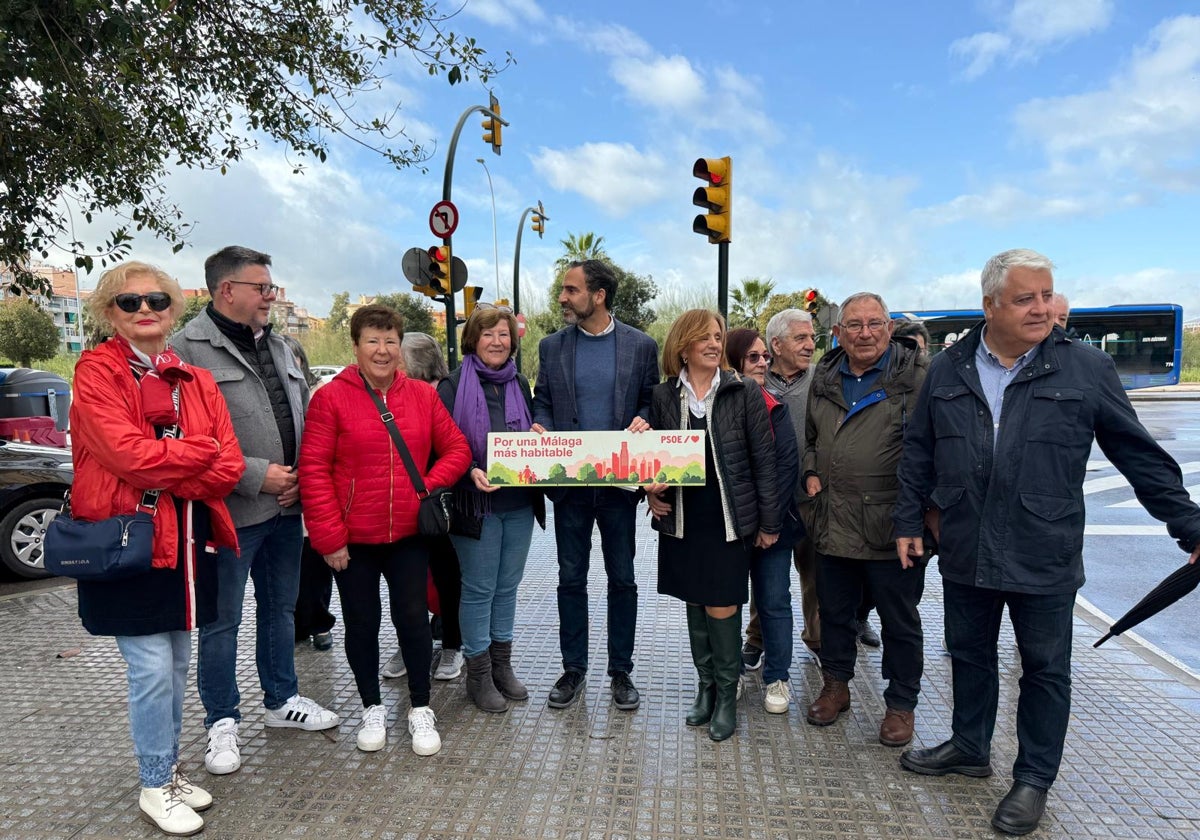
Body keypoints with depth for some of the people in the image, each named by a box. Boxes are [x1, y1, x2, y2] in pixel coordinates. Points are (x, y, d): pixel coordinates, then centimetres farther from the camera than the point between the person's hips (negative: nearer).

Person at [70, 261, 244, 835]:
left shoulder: (195, 380, 10)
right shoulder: (96, 373, -5)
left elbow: (229, 464, -1)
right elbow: (128, 452, -20)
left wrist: (167, 478, -14)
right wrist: (199, 451, -10)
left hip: (187, 540, 5)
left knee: (176, 666, 15)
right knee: (152, 669, -2)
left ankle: (170, 770, 32)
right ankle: (155, 788, 17)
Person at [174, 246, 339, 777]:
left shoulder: (278, 346, 12)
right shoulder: (189, 349, -12)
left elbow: (303, 420, 17)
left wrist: (300, 479, 3)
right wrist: (257, 475, -18)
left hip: (285, 507, 7)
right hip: (230, 512, -7)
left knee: (281, 609, 19)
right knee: (222, 622, 7)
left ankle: (282, 699, 35)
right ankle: (222, 722, 23)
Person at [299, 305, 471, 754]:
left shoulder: (422, 395, 3)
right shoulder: (331, 397, -7)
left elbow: (457, 448, 7)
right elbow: (314, 470, -9)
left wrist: (431, 485, -10)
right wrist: (329, 536, -12)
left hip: (408, 535, 2)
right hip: (353, 539, -1)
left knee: (412, 618, 8)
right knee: (362, 624, 12)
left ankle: (421, 709, 25)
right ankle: (372, 708, 31)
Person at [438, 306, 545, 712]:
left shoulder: (520, 384, 10)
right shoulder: (454, 386, -6)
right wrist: (471, 472, -23)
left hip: (520, 503, 5)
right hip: (477, 504, -5)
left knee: (508, 586, 14)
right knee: (479, 589, 4)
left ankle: (502, 664, 28)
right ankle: (478, 672, 19)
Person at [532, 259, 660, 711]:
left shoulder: (641, 345, -1)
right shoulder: (552, 346, 4)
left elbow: (652, 400, 5)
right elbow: (542, 401, 8)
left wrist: (643, 421, -16)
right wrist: (538, 427, -13)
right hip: (569, 481, 1)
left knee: (622, 579, 9)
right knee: (571, 578, 10)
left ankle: (621, 670, 25)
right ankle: (573, 668, 26)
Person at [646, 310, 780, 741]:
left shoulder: (744, 392, -4)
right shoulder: (664, 396, 2)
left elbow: (764, 460, -3)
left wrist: (768, 523, -3)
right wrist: (653, 492, -6)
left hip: (729, 519, -3)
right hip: (682, 519, 3)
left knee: (721, 607, -2)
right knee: (695, 603, 12)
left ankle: (726, 693, 19)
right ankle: (706, 686, 30)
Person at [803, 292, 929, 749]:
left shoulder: (916, 376, -7)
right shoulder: (824, 378, 8)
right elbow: (809, 436, 21)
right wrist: (811, 473, 6)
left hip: (893, 526, -4)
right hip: (833, 523, 5)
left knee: (900, 621, 10)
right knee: (834, 611, 17)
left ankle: (901, 704, 27)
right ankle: (836, 686, 36)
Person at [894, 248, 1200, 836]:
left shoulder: (1087, 368, -4)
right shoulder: (947, 370, 2)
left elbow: (1140, 456, 1)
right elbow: (918, 454, 7)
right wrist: (908, 522, 6)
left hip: (1045, 562, -2)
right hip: (965, 556, 3)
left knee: (1045, 670, 11)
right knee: (969, 656, 18)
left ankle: (1034, 779, 30)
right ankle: (969, 748, 40)